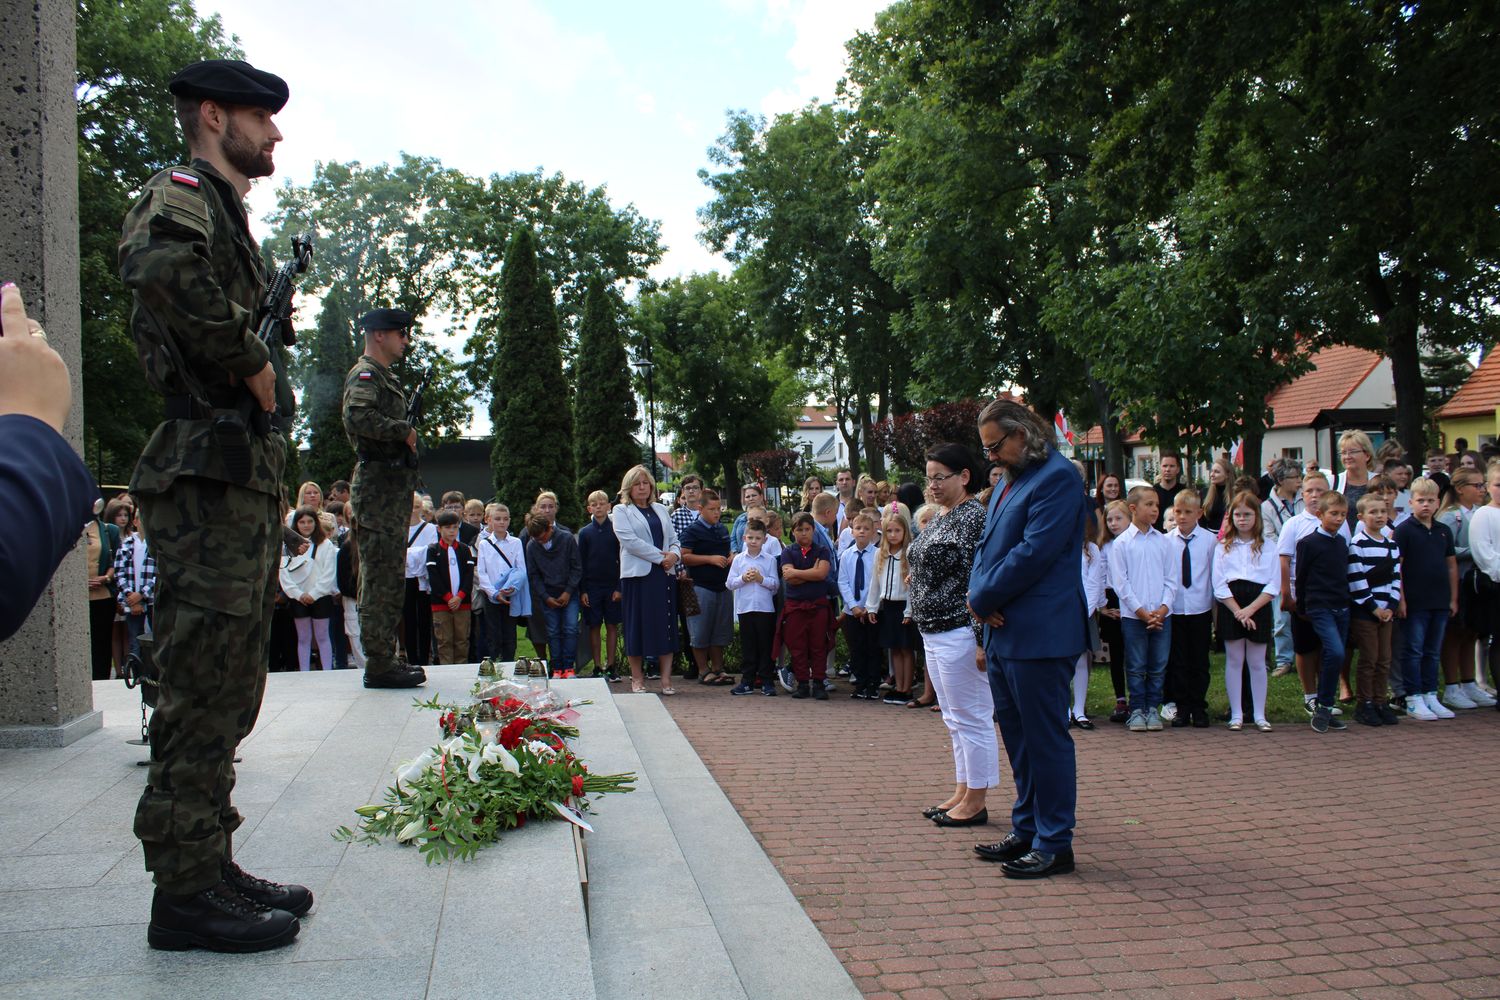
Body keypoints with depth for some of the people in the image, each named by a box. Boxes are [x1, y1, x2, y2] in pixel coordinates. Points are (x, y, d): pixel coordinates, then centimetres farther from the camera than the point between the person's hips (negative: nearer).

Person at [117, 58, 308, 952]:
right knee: (203, 687, -6)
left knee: (226, 692, 13)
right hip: (207, 481, -10)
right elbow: (159, 265, -32)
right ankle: (186, 893, 3)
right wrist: (252, 363, -21)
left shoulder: (232, 221, 24)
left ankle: (213, 868, 23)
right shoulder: (181, 197, -7)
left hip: (249, 482, 10)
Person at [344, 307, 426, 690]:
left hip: (394, 488, 10)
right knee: (380, 579, -8)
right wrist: (403, 430, -18)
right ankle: (379, 665, -4)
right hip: (379, 488, -10)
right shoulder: (364, 375, -9)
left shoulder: (384, 377, 22)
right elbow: (358, 417, -29)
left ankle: (387, 659, 22)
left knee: (390, 578, 14)